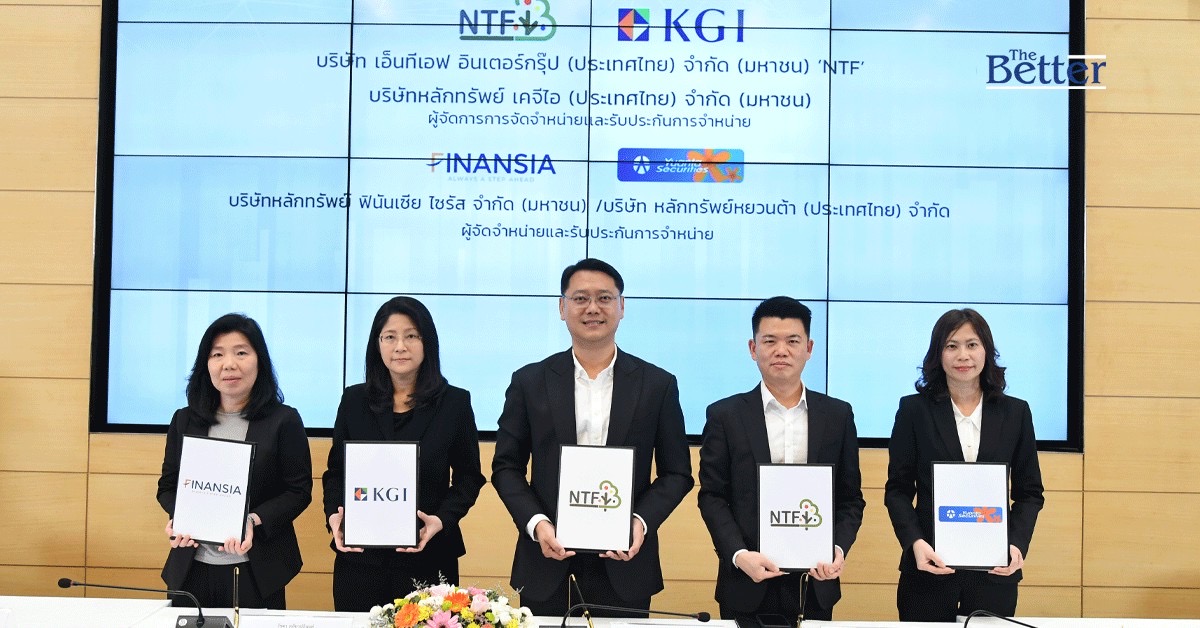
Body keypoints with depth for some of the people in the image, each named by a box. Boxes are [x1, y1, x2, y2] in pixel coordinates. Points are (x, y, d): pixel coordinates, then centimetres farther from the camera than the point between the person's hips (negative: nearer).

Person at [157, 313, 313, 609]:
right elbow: (167, 485, 13)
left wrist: (254, 521, -20)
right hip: (192, 568, 3)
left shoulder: (284, 421, -2)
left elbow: (299, 491, -4)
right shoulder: (184, 420, 9)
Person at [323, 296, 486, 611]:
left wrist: (442, 520, -13)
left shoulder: (455, 403, 1)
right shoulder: (354, 400, 7)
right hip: (360, 557, 2)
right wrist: (335, 515, -8)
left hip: (428, 558, -2)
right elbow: (336, 472, 11)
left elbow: (468, 477, 3)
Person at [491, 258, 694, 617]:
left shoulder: (658, 385, 2)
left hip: (624, 560, 0)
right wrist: (536, 523, -11)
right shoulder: (530, 382, 3)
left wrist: (642, 521, -11)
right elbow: (506, 467, 5)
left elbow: (676, 473, 5)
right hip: (548, 557, 0)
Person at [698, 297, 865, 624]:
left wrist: (839, 548, -8)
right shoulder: (725, 415, 1)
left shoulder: (838, 415, 6)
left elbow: (850, 498, 8)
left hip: (816, 584, 2)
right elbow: (712, 497, -1)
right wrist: (739, 555, -14)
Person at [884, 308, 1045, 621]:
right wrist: (915, 542, -14)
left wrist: (1018, 545, -9)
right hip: (929, 566, -1)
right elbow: (898, 489, 2)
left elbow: (1029, 493, 8)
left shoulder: (1015, 412, 6)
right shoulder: (914, 410, 2)